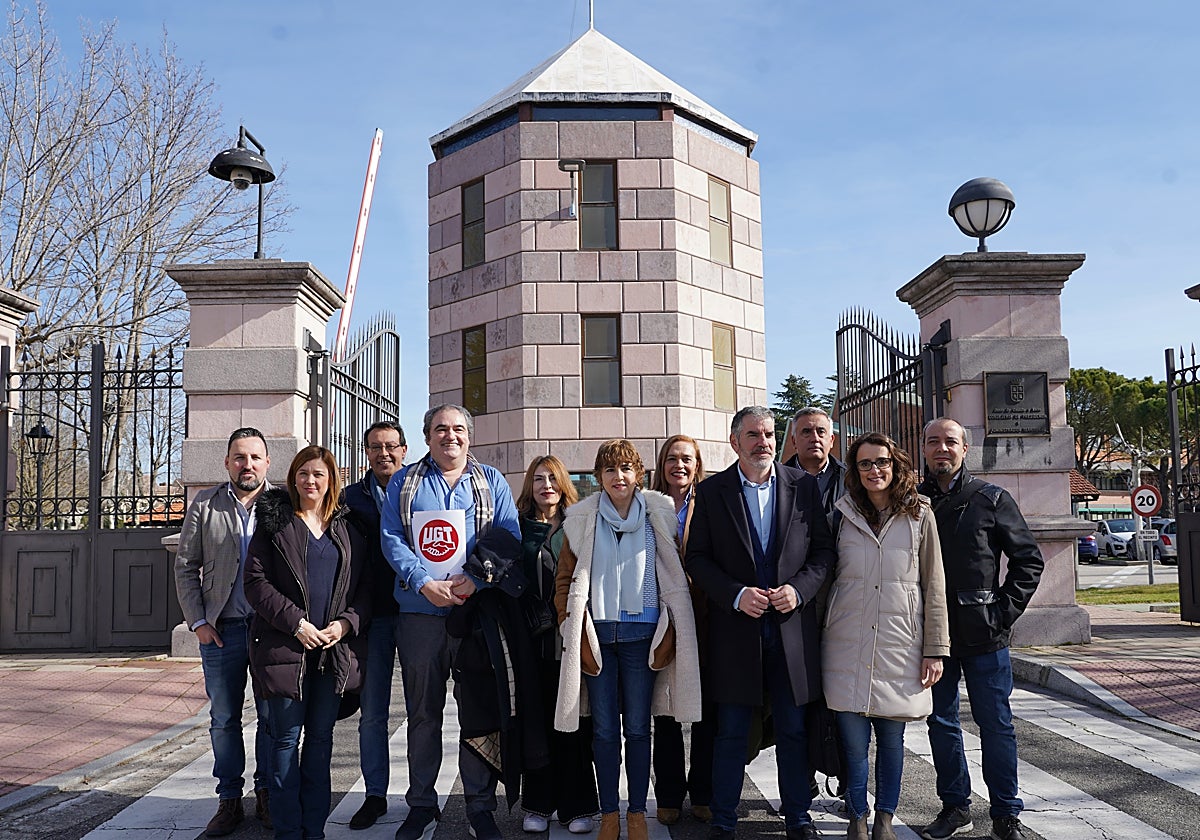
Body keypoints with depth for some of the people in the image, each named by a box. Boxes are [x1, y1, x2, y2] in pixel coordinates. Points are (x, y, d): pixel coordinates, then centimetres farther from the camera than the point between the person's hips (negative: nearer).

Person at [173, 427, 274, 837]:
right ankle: (229, 800, 21)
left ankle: (267, 795, 21)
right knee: (223, 718, 9)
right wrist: (198, 621, -1)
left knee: (273, 717, 7)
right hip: (221, 629, 1)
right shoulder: (204, 506, 5)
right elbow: (186, 568, 7)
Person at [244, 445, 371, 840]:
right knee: (287, 738, 3)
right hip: (285, 645, -2)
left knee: (321, 737, 10)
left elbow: (365, 584, 10)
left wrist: (346, 623, -7)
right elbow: (255, 581, -4)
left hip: (335, 647, 3)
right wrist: (295, 622, -13)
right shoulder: (274, 522, 2)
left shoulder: (348, 528, 10)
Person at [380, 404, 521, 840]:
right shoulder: (404, 482, 10)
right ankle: (421, 802, 23)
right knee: (423, 711, 9)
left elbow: (509, 537, 1)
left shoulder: (492, 481, 9)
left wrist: (476, 580, -14)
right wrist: (425, 583, -14)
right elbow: (391, 538, 0)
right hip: (419, 612, 1)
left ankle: (480, 804, 16)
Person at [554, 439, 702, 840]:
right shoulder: (582, 519, 4)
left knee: (638, 727, 6)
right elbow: (566, 580, 6)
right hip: (597, 633, 1)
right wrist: (574, 634, -2)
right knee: (604, 728, 6)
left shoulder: (657, 516, 3)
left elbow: (674, 577, 6)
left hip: (641, 634, 0)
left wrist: (669, 634, 0)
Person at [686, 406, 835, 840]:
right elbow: (697, 558, -2)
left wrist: (799, 589, -11)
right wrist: (736, 595, -15)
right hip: (735, 628, -1)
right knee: (731, 733, 8)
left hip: (792, 625, 1)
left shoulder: (804, 486, 4)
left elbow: (824, 549, 5)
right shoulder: (711, 491, 0)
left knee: (793, 730, 12)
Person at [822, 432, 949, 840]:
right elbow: (824, 574, 10)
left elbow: (934, 587, 4)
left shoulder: (920, 516, 4)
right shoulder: (842, 515, 5)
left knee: (892, 738, 9)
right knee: (853, 740, 2)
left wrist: (935, 649, 0)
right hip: (848, 646, 0)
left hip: (900, 646, 0)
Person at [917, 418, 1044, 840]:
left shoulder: (991, 499, 0)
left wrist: (1005, 611, -5)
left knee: (995, 724, 5)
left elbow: (1029, 559, 3)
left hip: (983, 634, -2)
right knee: (941, 723, 11)